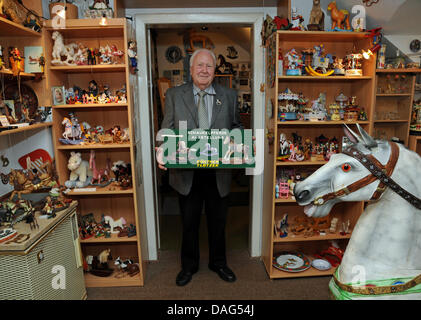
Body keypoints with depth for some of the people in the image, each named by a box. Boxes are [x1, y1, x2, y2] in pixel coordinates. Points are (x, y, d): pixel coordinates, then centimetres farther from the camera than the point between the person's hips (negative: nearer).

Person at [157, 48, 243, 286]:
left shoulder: (229, 96, 4)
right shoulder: (174, 95, 1)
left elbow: (237, 128, 8)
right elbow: (166, 130, -1)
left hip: (219, 173, 1)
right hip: (187, 173, -1)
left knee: (218, 222, 18)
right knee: (189, 223, 17)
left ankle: (218, 263, 43)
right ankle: (189, 266, 40)